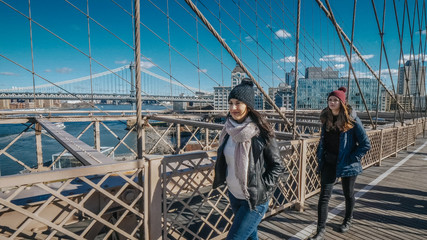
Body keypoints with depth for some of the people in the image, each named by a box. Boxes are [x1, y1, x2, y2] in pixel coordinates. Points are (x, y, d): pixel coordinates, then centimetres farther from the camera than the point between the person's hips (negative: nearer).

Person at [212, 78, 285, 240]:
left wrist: (261, 188, -16)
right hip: (233, 195, 6)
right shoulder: (230, 128, -4)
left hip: (255, 200, -6)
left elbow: (277, 166, -11)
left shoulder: (261, 132, -20)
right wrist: (222, 179, 7)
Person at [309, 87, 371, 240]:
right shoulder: (326, 118, 2)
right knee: (324, 195, 0)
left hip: (347, 164, -3)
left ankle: (348, 220, 45)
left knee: (348, 194, 19)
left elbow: (365, 144, -10)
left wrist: (352, 159, -15)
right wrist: (320, 156, 6)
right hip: (329, 162, 4)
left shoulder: (352, 120, -13)